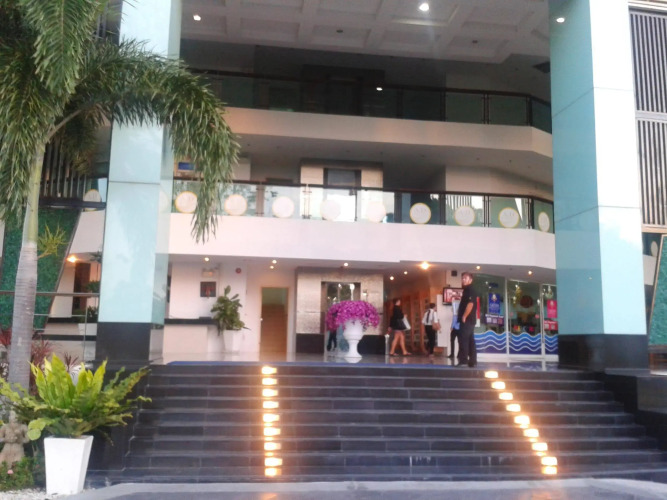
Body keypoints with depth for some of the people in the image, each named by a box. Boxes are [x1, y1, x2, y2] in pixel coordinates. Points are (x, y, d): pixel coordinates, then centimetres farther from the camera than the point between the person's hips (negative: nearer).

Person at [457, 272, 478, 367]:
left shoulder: (470, 291, -11)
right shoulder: (467, 291, 20)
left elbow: (470, 304, -22)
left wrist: (464, 316, -21)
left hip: (467, 319, -10)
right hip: (469, 320, 10)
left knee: (463, 339, -11)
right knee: (470, 340, 8)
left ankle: (463, 360, -12)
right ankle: (472, 362, 9)